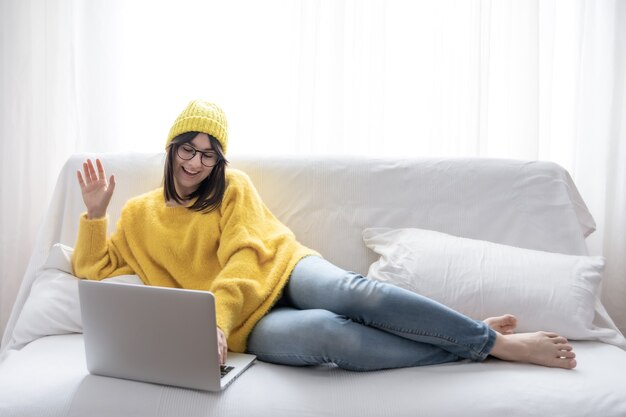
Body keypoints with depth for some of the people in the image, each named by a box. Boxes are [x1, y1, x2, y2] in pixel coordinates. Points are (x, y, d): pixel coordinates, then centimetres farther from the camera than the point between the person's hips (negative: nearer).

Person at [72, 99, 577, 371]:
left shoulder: (232, 187, 8)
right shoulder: (139, 214, 14)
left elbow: (243, 257, -4)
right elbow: (92, 269, 13)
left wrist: (216, 322, -19)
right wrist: (95, 210, -2)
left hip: (285, 271, 1)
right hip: (252, 323, -1)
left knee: (352, 292, -35)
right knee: (327, 331, -34)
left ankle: (488, 339, -21)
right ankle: (480, 345, -24)